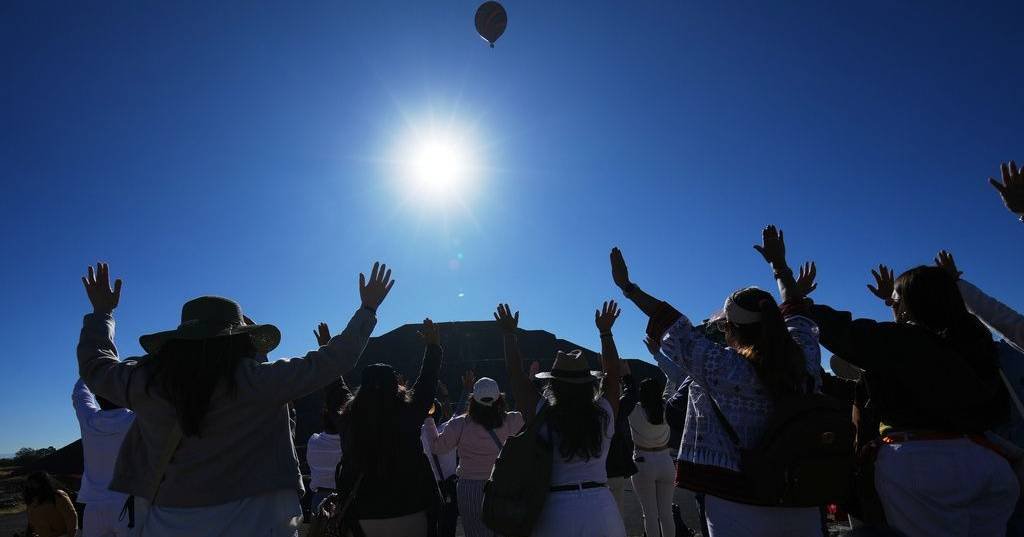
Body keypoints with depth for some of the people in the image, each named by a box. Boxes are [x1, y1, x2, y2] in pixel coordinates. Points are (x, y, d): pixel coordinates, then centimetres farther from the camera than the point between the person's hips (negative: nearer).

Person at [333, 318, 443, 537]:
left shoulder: (350, 419, -7)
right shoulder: (408, 414, -14)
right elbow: (426, 385, 1)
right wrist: (433, 346, 15)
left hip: (366, 513, 4)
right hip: (408, 510, -3)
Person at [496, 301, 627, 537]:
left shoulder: (541, 416, -10)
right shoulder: (604, 414, -5)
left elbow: (515, 374, -2)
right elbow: (612, 373, 9)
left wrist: (509, 333, 7)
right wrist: (605, 331, 15)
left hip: (556, 513, -2)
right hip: (601, 509, 2)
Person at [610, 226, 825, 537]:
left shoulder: (725, 367, -19)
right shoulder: (805, 359, -5)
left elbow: (673, 324, -11)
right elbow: (795, 310, 13)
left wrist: (627, 287, -1)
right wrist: (779, 263, 27)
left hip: (738, 503, -5)